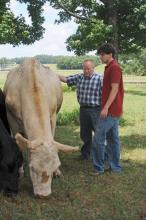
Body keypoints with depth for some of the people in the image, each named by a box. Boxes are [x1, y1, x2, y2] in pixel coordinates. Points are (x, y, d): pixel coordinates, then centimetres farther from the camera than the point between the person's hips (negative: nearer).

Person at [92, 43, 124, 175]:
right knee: (113, 139, 12)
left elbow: (114, 89, -20)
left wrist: (106, 107, -24)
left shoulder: (114, 67, -13)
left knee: (98, 138, -7)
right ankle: (115, 167, 19)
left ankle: (99, 168, 0)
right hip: (113, 110, 10)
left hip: (110, 110, -10)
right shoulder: (110, 67, 16)